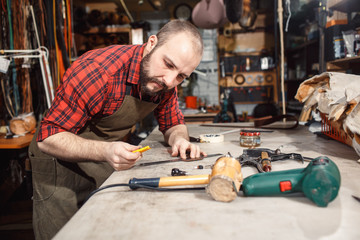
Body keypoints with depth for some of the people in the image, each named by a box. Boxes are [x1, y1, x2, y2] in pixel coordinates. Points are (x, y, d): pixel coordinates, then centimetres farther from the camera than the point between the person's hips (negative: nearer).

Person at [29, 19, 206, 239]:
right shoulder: (98, 71, -32)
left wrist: (179, 139, -21)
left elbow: (174, 124, 3)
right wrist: (105, 151, -44)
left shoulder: (165, 84, -11)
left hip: (111, 163, 5)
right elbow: (48, 138, -29)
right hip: (62, 161, -5)